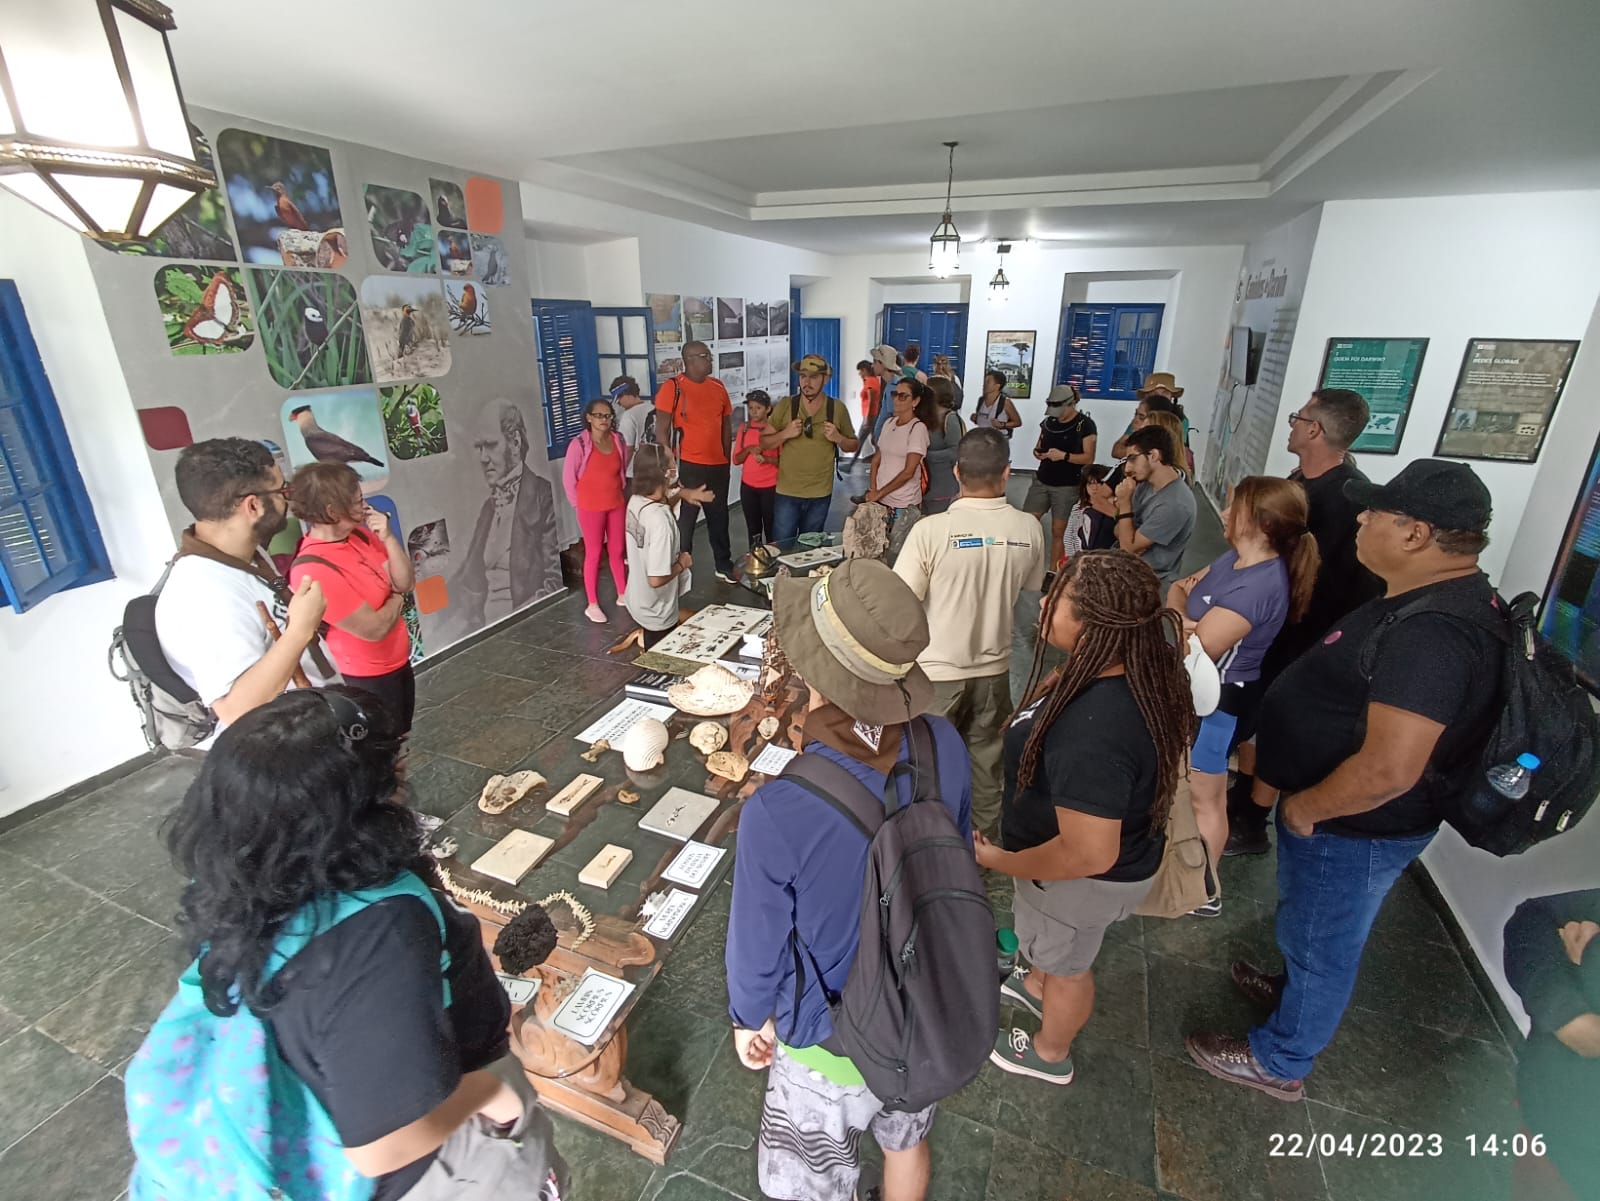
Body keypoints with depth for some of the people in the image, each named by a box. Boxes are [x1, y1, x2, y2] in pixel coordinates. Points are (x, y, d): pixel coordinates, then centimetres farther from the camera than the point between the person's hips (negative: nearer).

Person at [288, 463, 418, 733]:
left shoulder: (359, 534, -6)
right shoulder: (313, 570, -29)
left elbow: (406, 582, -4)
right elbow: (375, 628, -26)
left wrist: (388, 538, -18)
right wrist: (397, 598, -7)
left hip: (397, 663, 7)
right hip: (366, 679, -7)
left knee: (400, 737, 25)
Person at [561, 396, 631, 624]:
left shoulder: (618, 441, 1)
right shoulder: (580, 444, -13)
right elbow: (568, 477, -8)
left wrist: (620, 495, 10)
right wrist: (578, 503, -4)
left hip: (617, 504, 4)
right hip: (591, 508, -4)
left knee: (617, 551, 14)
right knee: (594, 554, 3)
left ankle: (623, 595, 29)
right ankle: (593, 605, 12)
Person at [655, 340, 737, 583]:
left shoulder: (718, 386, 9)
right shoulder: (672, 387, -9)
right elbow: (661, 431, -10)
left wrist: (727, 458, 12)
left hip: (718, 466, 5)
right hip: (689, 466, -5)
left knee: (719, 518, 15)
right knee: (684, 521, 4)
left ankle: (724, 566, 29)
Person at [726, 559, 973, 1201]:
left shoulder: (776, 813, -40)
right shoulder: (945, 747, -25)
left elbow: (758, 942, -20)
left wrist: (750, 1018, 3)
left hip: (832, 1042, -4)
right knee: (907, 1140, 34)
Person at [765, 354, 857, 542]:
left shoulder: (837, 409, -2)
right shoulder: (785, 405, -4)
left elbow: (853, 445, 8)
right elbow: (764, 443, 1)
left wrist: (838, 438, -13)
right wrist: (785, 434, -17)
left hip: (820, 494, 1)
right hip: (787, 492, -1)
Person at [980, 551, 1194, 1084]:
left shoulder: (1091, 732, -44)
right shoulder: (1133, 668, -15)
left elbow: (1088, 854, -36)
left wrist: (999, 861, -22)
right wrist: (1055, 686, -7)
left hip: (1083, 879, -8)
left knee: (1067, 963, 24)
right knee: (1048, 938, 36)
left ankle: (1048, 1053, 55)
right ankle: (1036, 984, 68)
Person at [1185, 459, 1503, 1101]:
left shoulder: (1432, 632, -32)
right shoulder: (1433, 599, 2)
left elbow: (1388, 770, -36)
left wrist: (1302, 806, -19)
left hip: (1353, 829, -9)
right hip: (1333, 816, 9)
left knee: (1320, 944, 14)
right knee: (1312, 929, 31)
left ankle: (1278, 1062, 37)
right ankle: (1295, 991, 57)